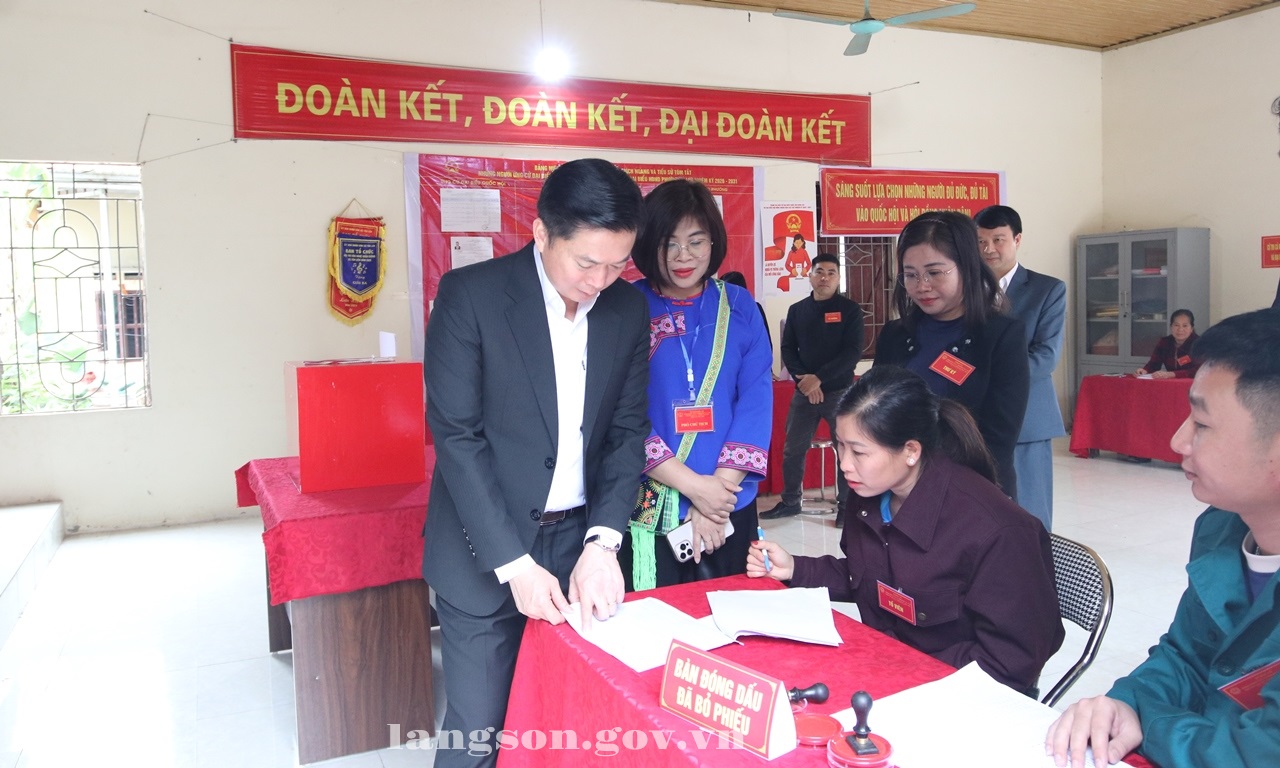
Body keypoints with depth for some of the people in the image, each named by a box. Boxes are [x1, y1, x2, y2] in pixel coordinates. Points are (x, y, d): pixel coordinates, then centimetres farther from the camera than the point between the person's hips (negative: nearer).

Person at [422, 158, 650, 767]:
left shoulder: (627, 309, 1)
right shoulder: (470, 294, -12)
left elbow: (628, 431, 3)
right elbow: (455, 437, -14)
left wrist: (603, 541, -10)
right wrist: (514, 563, -17)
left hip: (581, 543, 4)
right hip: (487, 552, -3)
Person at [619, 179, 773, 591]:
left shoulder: (740, 307, 3)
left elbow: (756, 401, -3)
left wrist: (718, 489, -12)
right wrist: (693, 485, -16)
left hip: (730, 507, 3)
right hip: (649, 510, -2)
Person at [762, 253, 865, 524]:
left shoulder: (850, 309, -1)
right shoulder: (797, 310, 9)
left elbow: (853, 352, -10)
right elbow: (788, 349, 6)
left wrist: (819, 378, -17)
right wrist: (802, 379, -12)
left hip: (840, 391, -3)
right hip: (803, 391, 3)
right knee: (792, 450, 7)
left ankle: (846, 506, 13)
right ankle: (790, 501, 21)